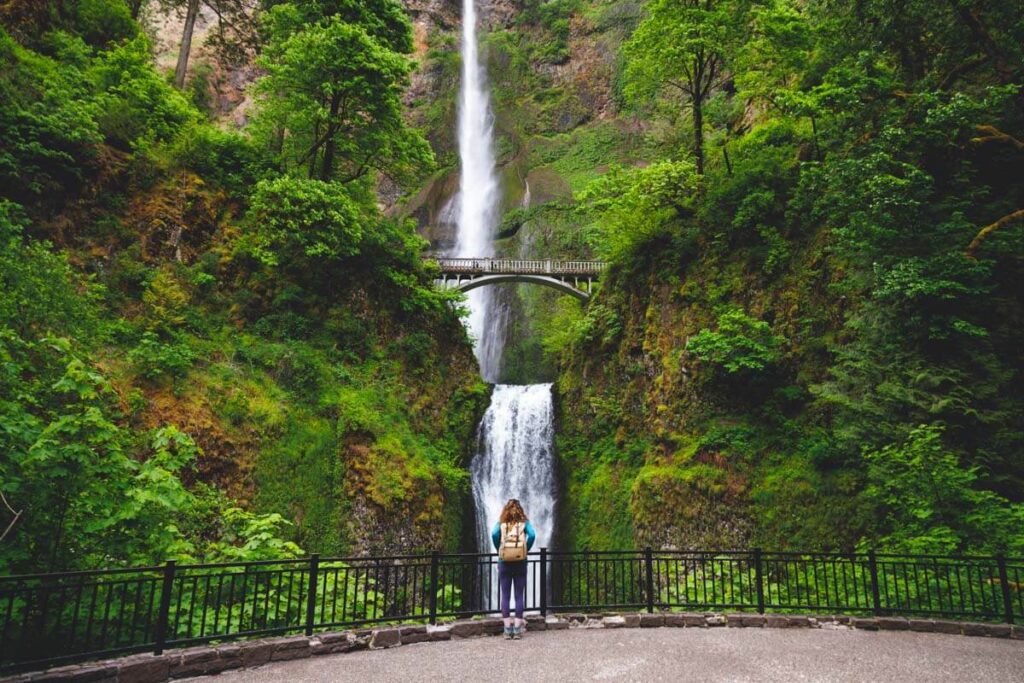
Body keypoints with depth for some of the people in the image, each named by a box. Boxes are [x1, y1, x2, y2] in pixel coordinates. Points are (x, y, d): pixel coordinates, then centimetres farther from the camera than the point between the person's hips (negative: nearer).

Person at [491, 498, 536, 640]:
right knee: (519, 596, 7)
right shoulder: (524, 523, 3)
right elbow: (532, 535, -13)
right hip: (520, 563, 0)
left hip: (504, 563, 0)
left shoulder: (501, 524, 4)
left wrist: (498, 550, 0)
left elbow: (494, 534, -14)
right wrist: (526, 550, 0)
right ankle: (517, 629, 6)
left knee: (505, 596, 7)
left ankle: (507, 629, 8)